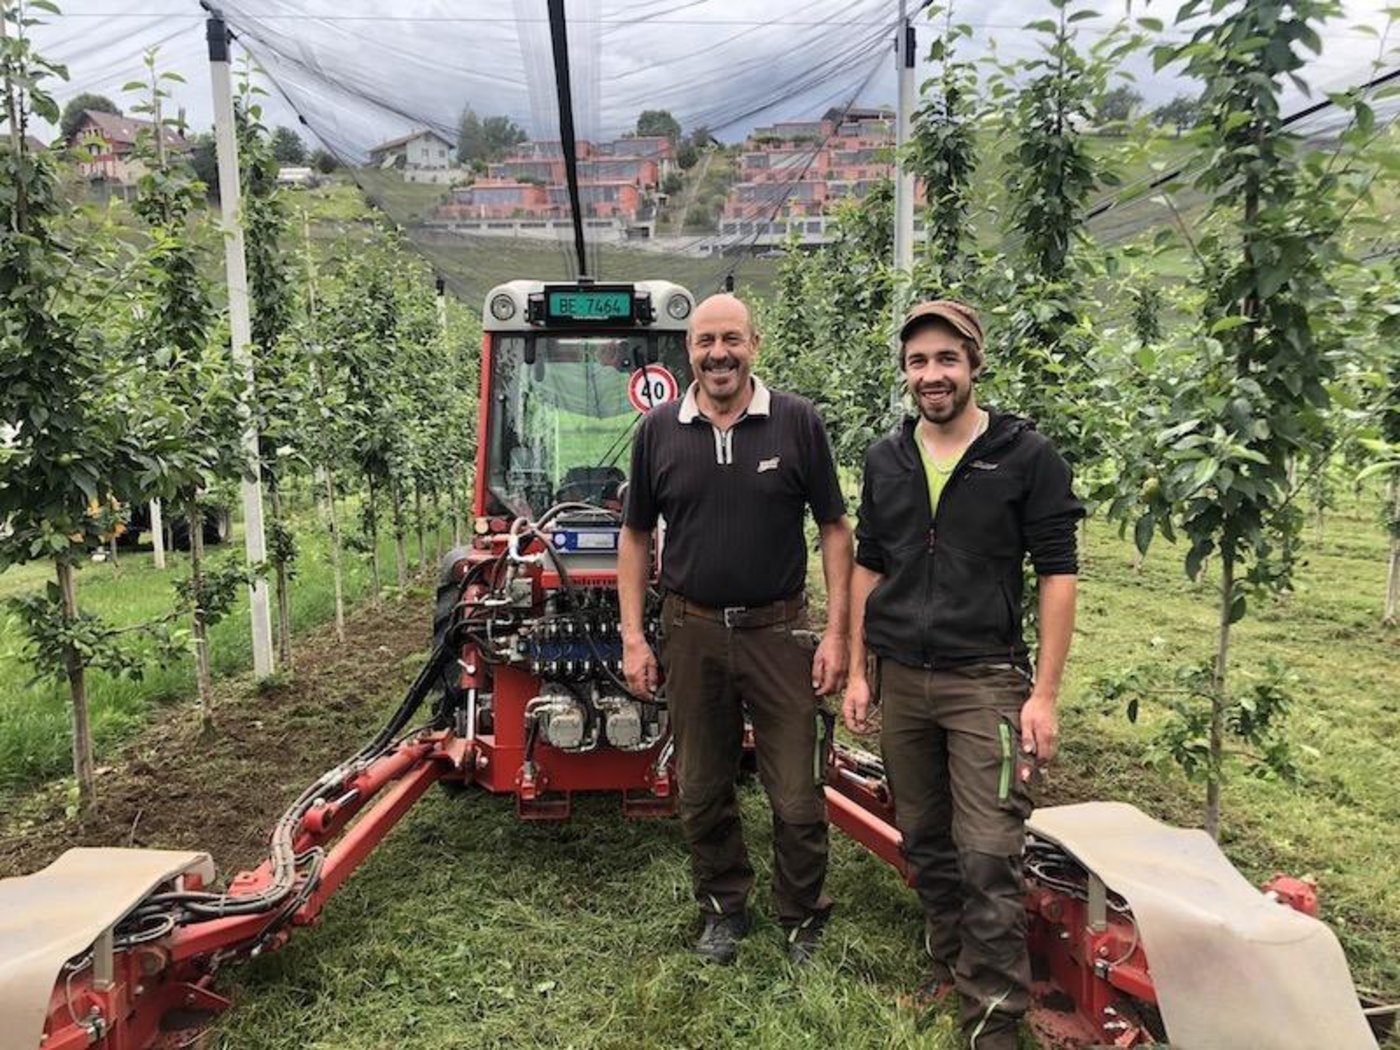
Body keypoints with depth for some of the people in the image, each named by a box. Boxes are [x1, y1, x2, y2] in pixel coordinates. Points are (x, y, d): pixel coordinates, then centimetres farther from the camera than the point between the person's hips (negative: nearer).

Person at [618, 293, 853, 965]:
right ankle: (724, 910, 36)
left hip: (778, 632, -2)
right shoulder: (658, 431, 2)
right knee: (700, 793, 14)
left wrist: (836, 632, -5)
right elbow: (635, 537, 9)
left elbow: (834, 528, 1)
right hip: (691, 633, 2)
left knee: (798, 800, 4)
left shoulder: (797, 422, -3)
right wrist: (632, 636, 3)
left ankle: (803, 923, 27)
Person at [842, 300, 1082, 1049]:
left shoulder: (1026, 455, -5)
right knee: (924, 841, 16)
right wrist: (857, 671, 9)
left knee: (989, 858, -5)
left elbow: (1057, 574, -6)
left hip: (985, 680, -4)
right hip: (899, 679, 5)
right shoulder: (884, 460, 7)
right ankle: (950, 960, 36)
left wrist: (1044, 693, -10)